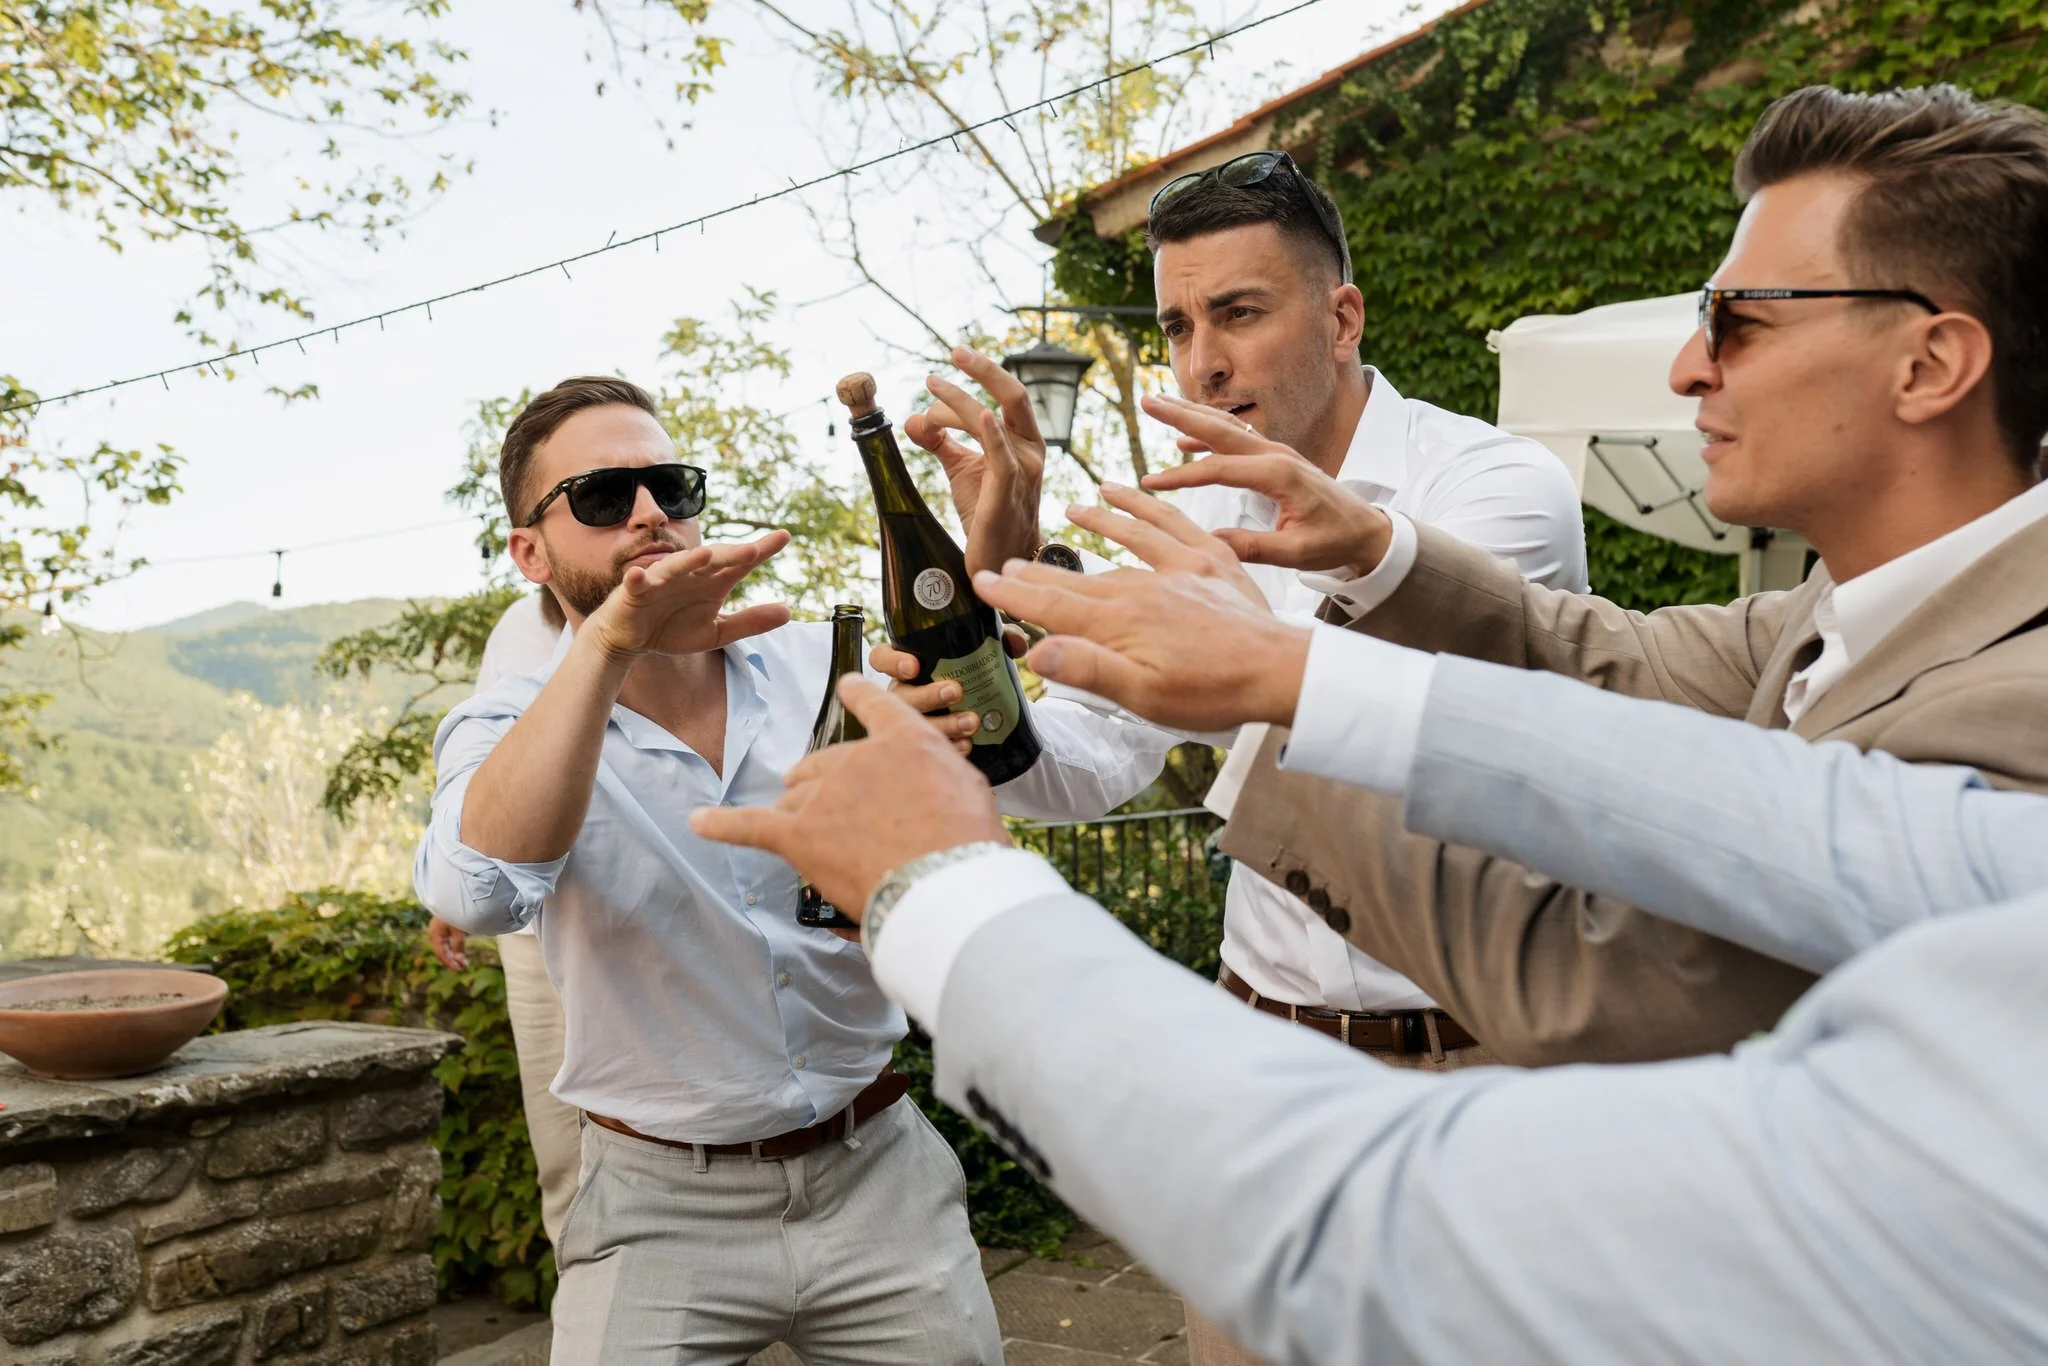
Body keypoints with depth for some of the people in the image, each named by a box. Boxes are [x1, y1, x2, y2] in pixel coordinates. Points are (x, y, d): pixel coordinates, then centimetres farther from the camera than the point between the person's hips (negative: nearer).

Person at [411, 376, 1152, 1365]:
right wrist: (609, 642, -36)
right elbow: (475, 891, -31)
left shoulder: (822, 669, -3)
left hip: (882, 1172, 2)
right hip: (660, 1210, -1)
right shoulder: (505, 730, -7)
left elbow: (1093, 771, -12)